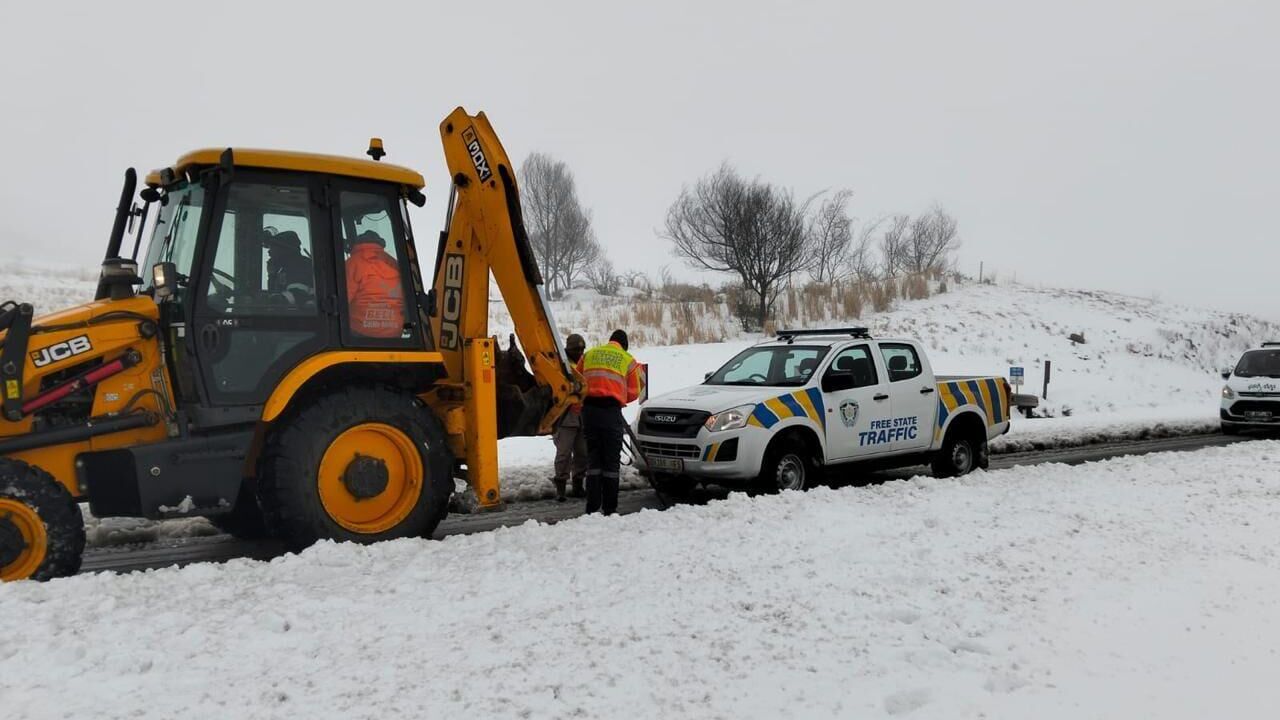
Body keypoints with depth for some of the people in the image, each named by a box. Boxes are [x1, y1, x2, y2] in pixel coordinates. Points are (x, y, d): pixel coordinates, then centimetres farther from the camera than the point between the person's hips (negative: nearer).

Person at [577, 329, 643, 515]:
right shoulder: (628, 361, 8)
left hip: (589, 408, 3)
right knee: (611, 460, 4)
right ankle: (610, 508, 4)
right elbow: (634, 392, 7)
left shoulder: (589, 354, 17)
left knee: (593, 458, 8)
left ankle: (592, 507, 2)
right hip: (611, 410, -3)